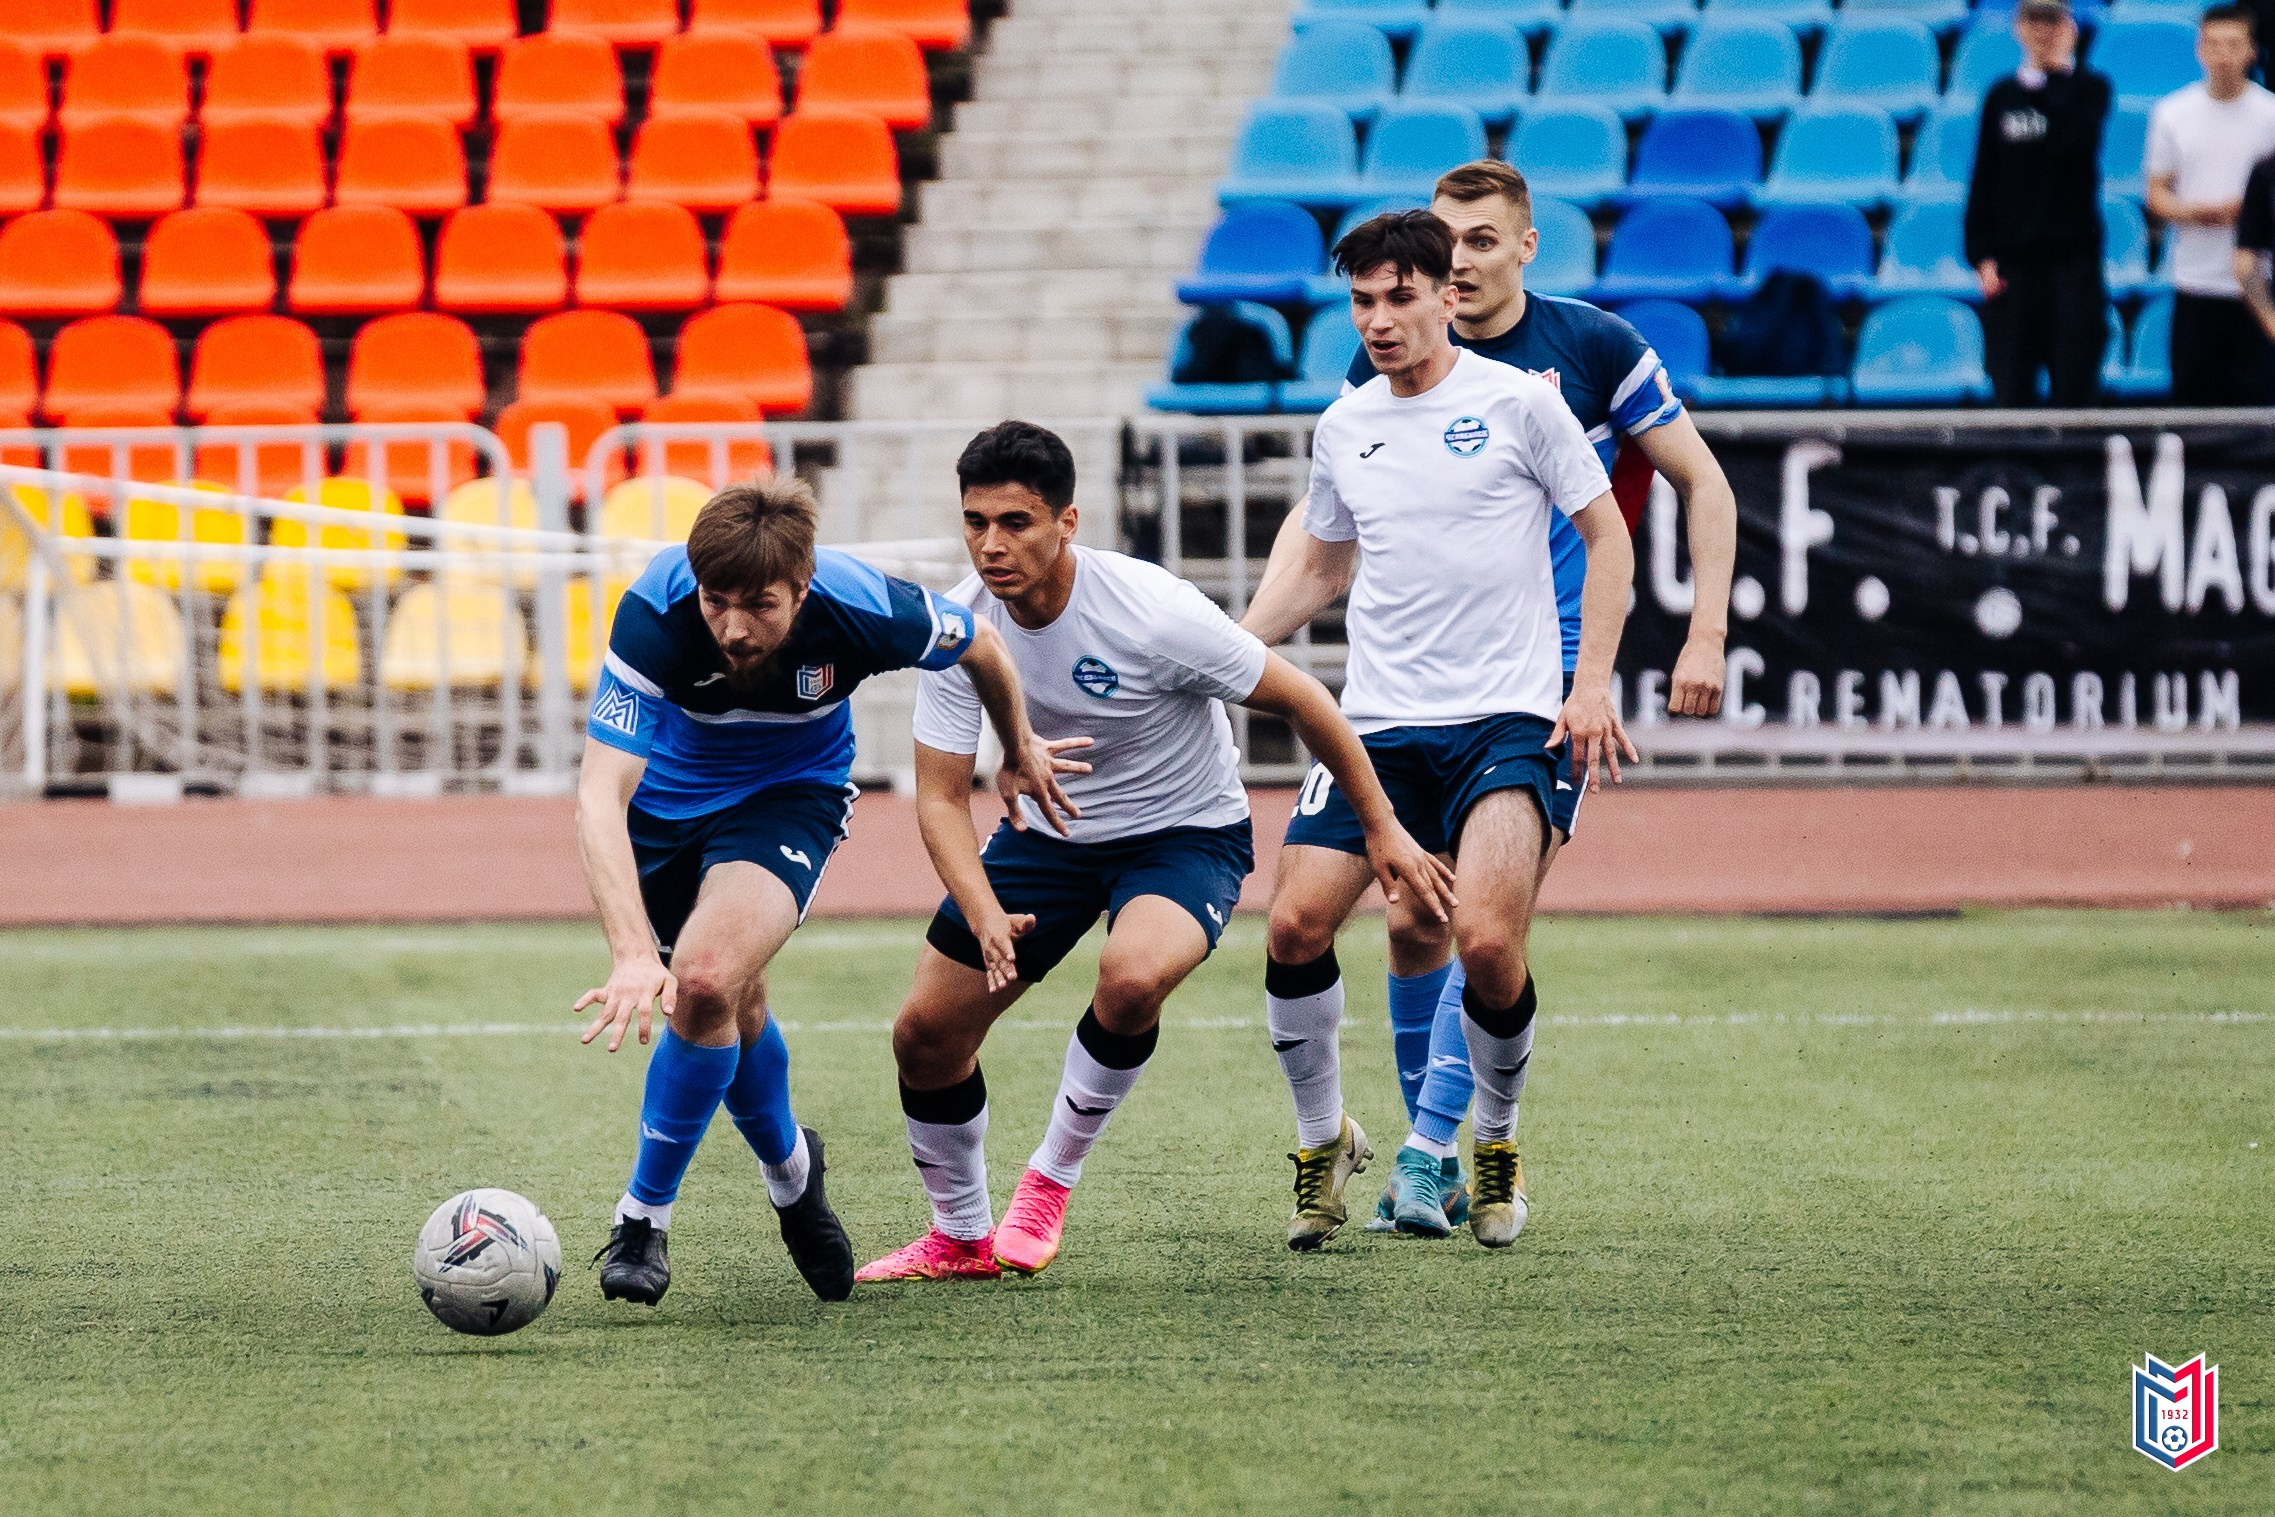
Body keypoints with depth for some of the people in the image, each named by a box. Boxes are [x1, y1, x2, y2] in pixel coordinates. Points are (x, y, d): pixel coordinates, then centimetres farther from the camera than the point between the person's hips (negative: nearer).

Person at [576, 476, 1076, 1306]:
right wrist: (632, 954, -53)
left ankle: (643, 1220, -9)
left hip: (790, 794, -1)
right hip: (667, 794, 1)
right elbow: (601, 796, -40)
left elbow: (980, 645, -8)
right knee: (731, 1009, 14)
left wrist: (1020, 752, 12)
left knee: (707, 979, -25)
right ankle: (788, 1168, 46)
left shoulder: (860, 608, -32)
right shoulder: (654, 613, -36)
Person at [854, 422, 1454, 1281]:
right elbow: (941, 798, -12)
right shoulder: (961, 624, -17)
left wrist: (1382, 829, -10)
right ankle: (961, 1238, 26)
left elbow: (1299, 699, -16)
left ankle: (1052, 1179, -11)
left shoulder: (1152, 612, -29)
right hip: (1051, 825, 5)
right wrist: (986, 918, -30)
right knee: (926, 1034, 1)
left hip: (1185, 833, -5)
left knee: (1131, 978, -36)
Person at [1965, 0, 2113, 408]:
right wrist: (1982, 257, 1)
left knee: (2074, 386, -4)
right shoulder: (2001, 96, 12)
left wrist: (2057, 74, -7)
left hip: (2074, 255, -2)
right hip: (2011, 262, 2)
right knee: (2012, 388, 0)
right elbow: (1982, 182, 10)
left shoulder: (2091, 88, 5)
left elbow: (2075, 142, -16)